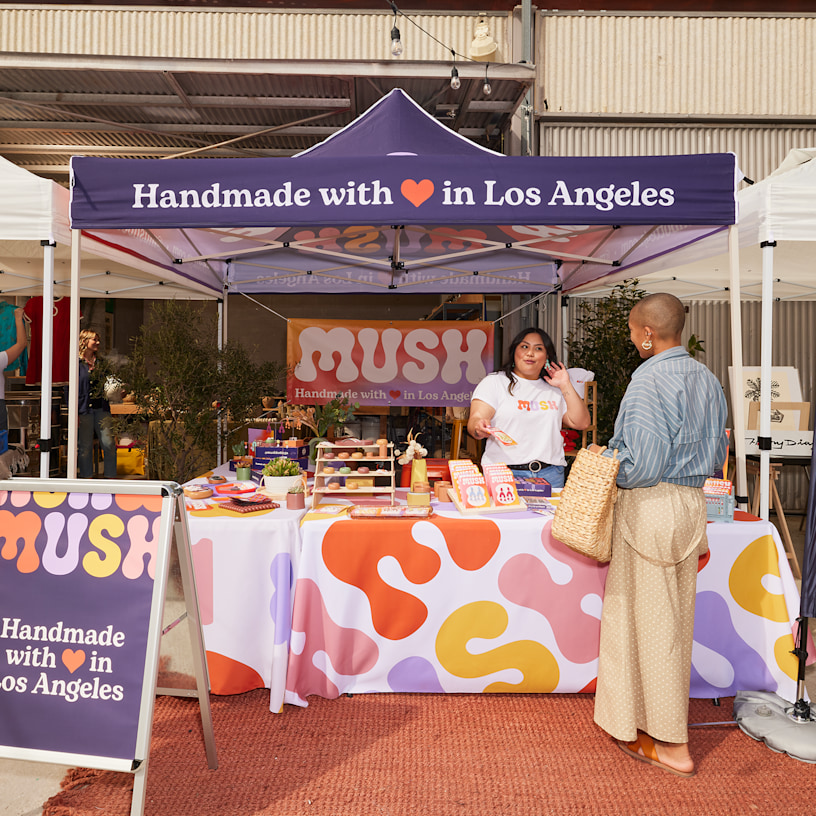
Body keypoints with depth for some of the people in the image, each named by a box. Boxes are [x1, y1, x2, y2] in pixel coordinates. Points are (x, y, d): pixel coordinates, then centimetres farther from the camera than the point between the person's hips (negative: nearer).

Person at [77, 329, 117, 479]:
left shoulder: (100, 362, 13)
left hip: (101, 409, 5)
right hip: (84, 409, -5)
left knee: (109, 444, 0)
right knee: (85, 446, 4)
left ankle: (111, 477, 8)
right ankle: (86, 477, 16)